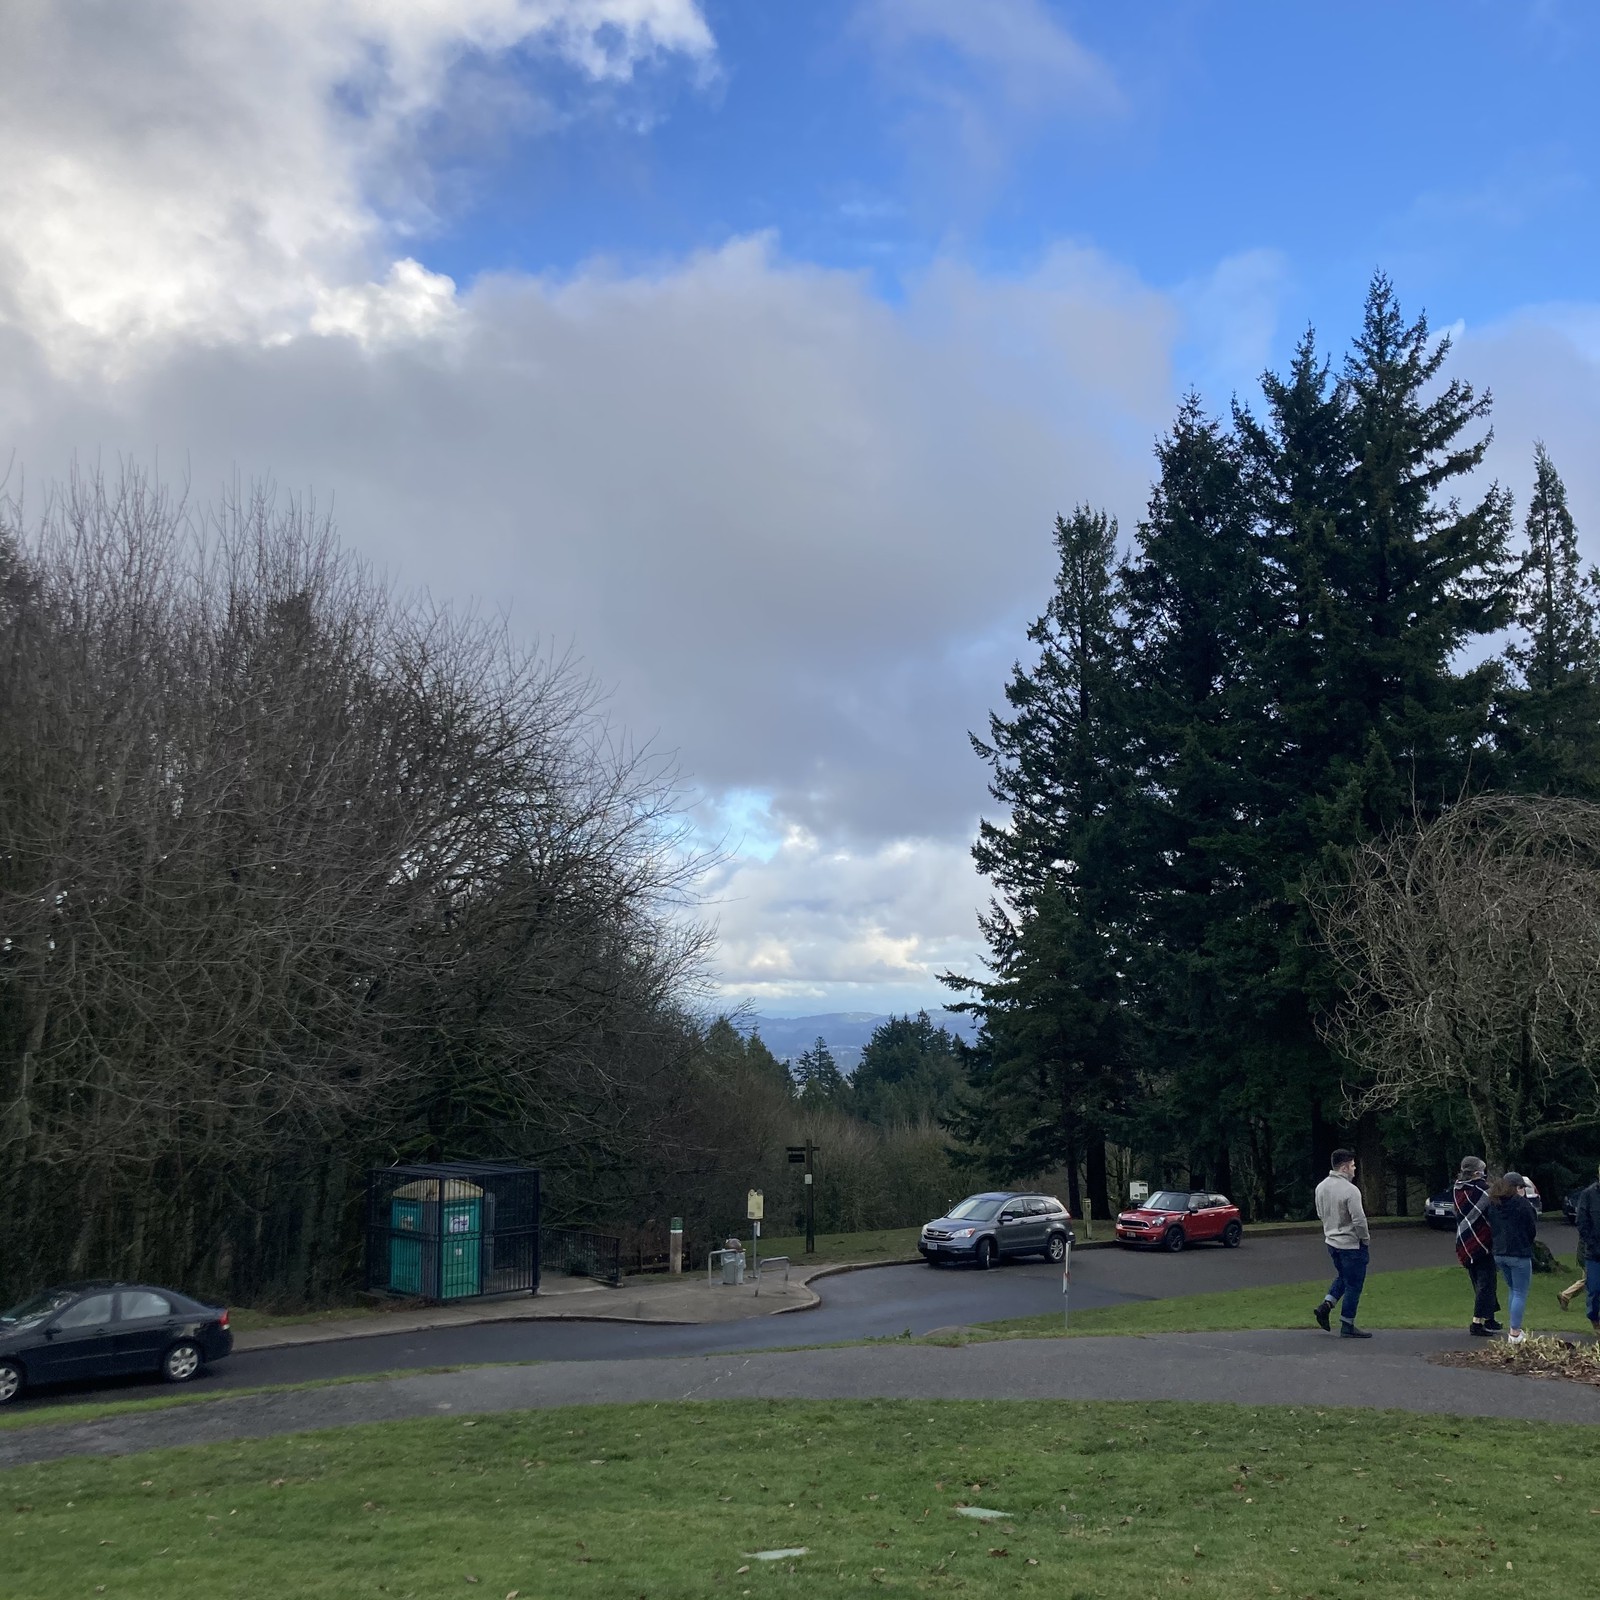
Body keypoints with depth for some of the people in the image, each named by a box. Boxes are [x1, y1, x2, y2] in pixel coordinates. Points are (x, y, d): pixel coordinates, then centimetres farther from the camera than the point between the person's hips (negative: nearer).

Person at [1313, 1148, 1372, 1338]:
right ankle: (1347, 1327, 10)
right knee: (1353, 1285, 4)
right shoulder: (1350, 1190, -23)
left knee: (1342, 1277, 25)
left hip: (1331, 1242, 8)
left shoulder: (1321, 1187, 3)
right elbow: (1359, 1220, -23)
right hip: (1351, 1244, -7)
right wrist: (1366, 1238, -7)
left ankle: (1325, 1305, 10)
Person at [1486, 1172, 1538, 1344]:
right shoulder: (1522, 1203, -12)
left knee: (1513, 1291, 20)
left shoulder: (1493, 1204, 7)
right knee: (1520, 1294, 1)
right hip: (1520, 1254, -6)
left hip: (1499, 1253, 6)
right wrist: (1527, 1243, 13)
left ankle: (1516, 1329, 21)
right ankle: (1515, 1333, -2)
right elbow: (1533, 1230, -5)